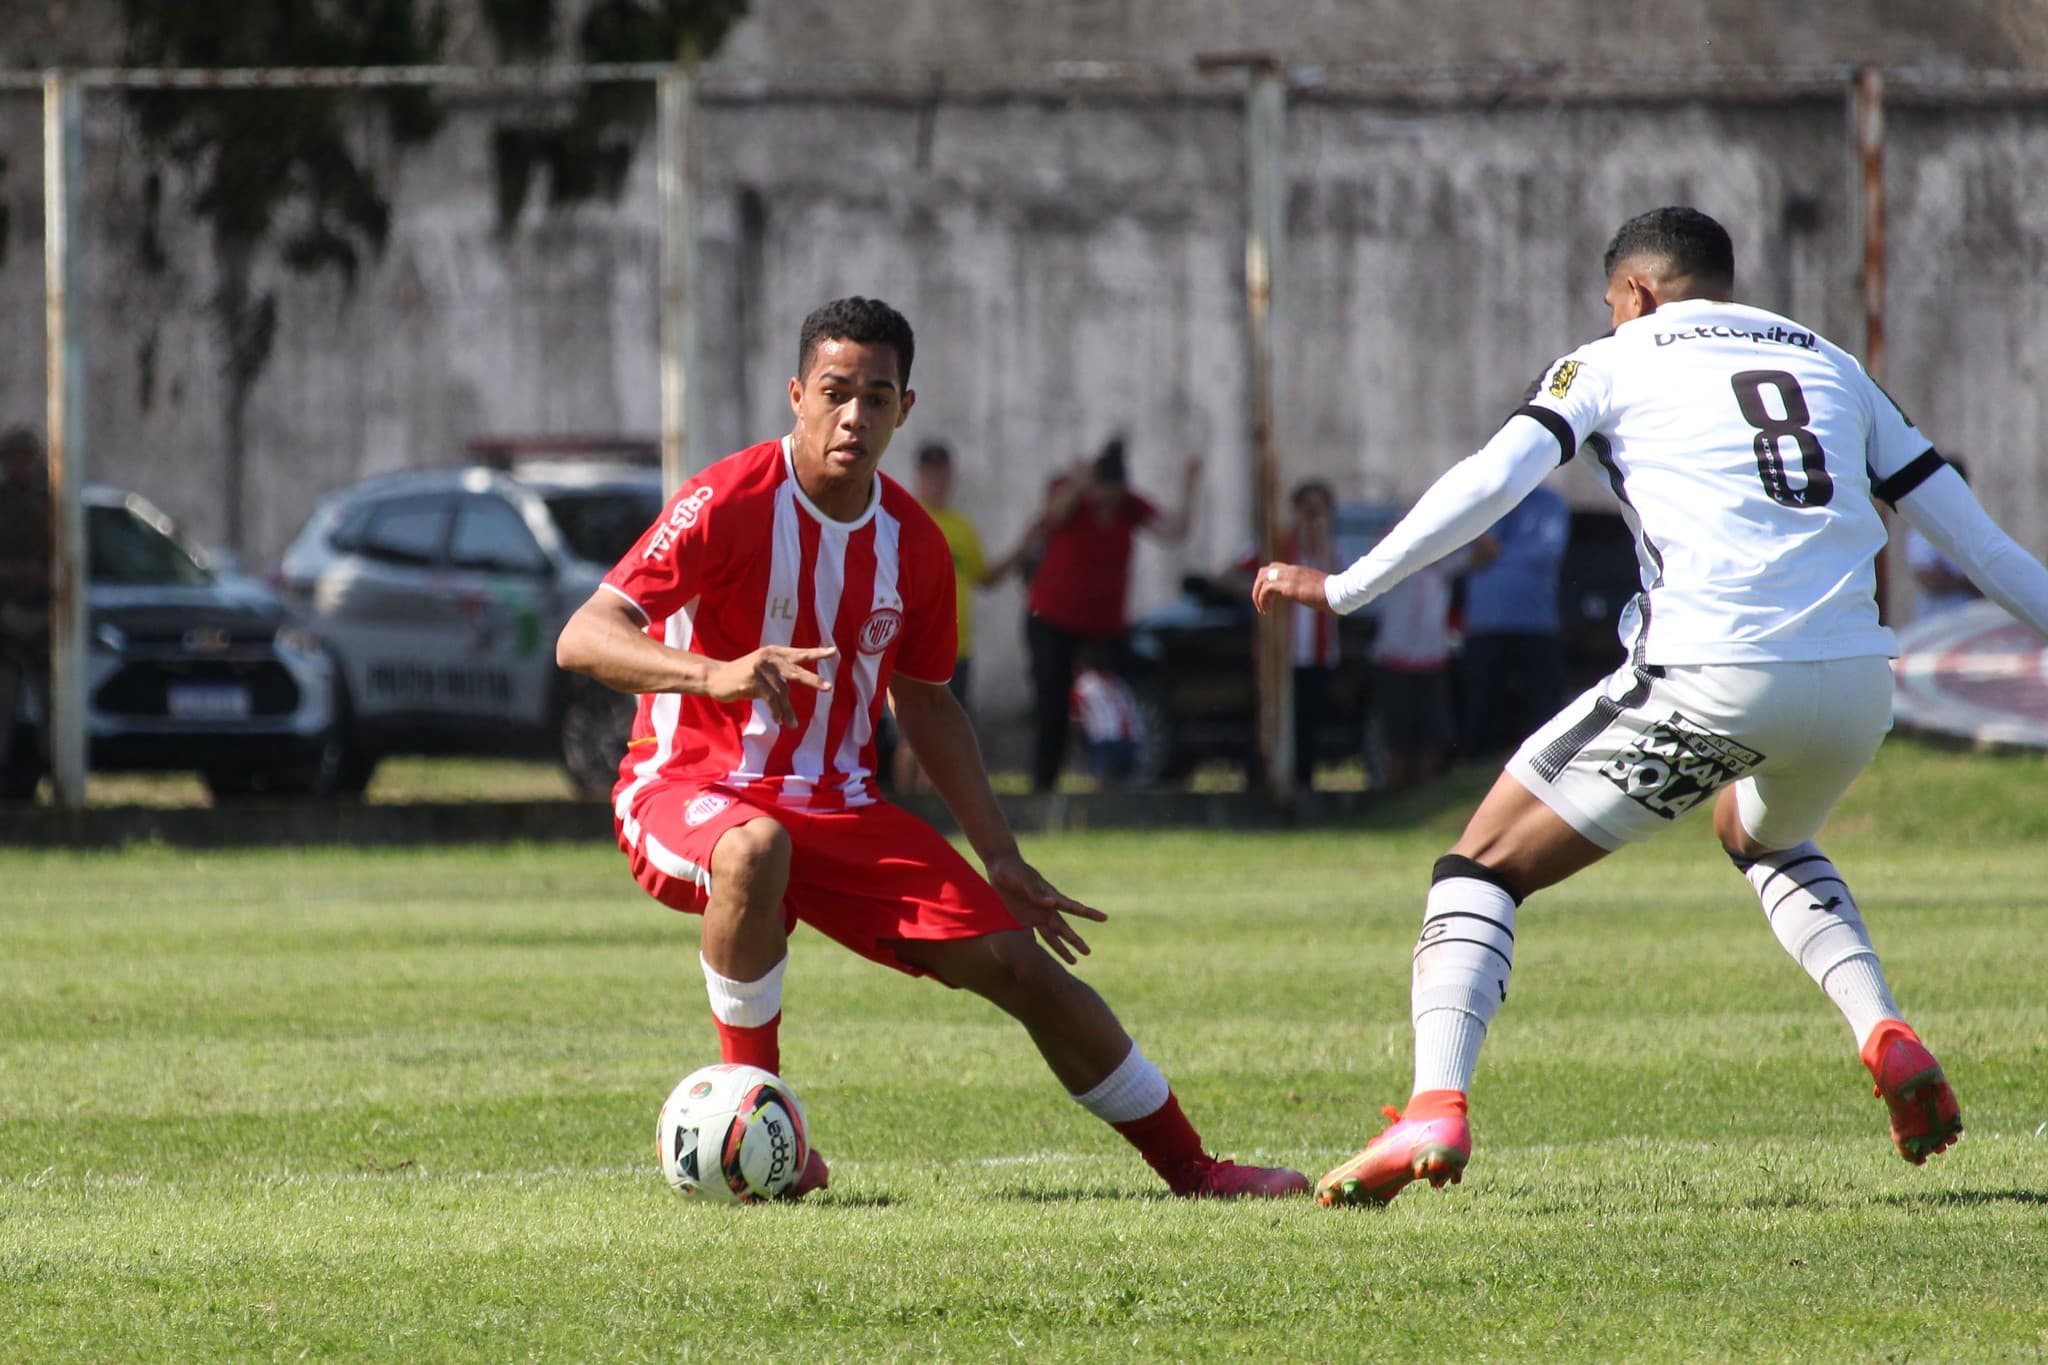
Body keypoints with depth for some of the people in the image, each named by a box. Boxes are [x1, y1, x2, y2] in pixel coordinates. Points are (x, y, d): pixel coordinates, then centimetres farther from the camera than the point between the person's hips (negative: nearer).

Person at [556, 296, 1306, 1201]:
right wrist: (712, 673, -41)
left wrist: (1000, 860, 15)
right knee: (757, 848, -42)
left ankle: (1188, 1166, 13)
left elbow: (925, 704, 18)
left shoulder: (912, 546, 2)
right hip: (688, 789, -5)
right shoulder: (730, 504, -16)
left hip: (836, 807, 5)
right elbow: (581, 640, -23)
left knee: (1019, 962, -3)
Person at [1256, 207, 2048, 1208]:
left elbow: (1491, 481, -3)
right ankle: (1883, 1032, 14)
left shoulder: (1615, 364, 11)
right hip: (1856, 683, 5)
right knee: (1762, 834, 38)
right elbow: (1967, 531, 26)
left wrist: (1343, 590, -4)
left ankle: (1435, 1106, -15)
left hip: (1708, 677, -5)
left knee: (1485, 863, 7)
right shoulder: (1833, 368, 24)